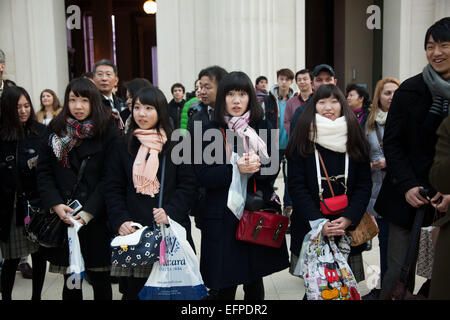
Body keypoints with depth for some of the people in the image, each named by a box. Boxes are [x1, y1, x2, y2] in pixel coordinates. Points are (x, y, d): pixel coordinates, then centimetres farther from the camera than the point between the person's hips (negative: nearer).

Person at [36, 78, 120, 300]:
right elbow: (44, 171, 5)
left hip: (96, 219, -2)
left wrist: (89, 211, -15)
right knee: (71, 281, 9)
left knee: (100, 280, 6)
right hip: (64, 219, 3)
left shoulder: (108, 132, -3)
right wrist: (56, 204, -10)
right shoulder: (57, 131, 7)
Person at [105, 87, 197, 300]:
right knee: (134, 289, 3)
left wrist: (170, 212, -14)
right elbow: (114, 189, 7)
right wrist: (120, 221, -7)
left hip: (170, 229, -1)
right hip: (133, 230, 1)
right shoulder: (122, 146, 8)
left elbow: (187, 186, 0)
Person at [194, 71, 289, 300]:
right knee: (224, 285, 1)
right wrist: (234, 169, -23)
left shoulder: (263, 127, 6)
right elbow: (203, 176, -8)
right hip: (223, 216, -2)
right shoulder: (211, 131, -1)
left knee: (254, 282, 15)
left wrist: (257, 166, -19)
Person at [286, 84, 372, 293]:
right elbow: (296, 185, -7)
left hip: (348, 227, 2)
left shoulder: (355, 138, 5)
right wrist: (318, 222, -17)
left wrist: (348, 218, -13)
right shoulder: (302, 139, -2)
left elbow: (364, 184, 2)